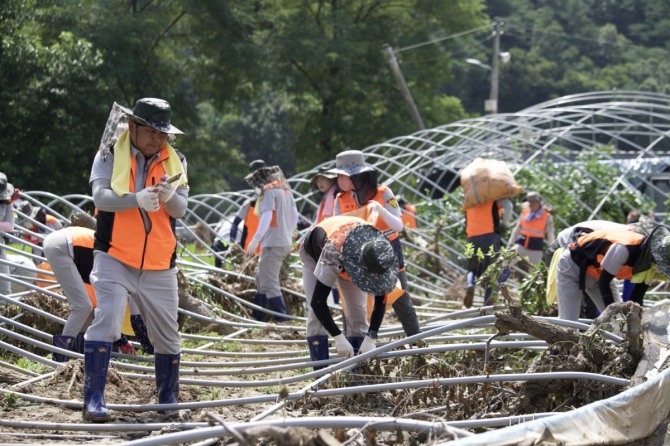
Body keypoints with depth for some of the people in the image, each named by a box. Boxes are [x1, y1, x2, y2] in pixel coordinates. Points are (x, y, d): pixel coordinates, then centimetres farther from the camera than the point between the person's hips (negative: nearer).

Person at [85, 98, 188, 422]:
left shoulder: (175, 162, 5)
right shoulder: (109, 156, -3)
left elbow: (180, 209, -6)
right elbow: (100, 196, -18)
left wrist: (169, 196, -30)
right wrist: (137, 199, -35)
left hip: (159, 266, 4)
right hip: (114, 258, -3)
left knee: (167, 337, 11)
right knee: (106, 321, -19)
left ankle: (169, 401, 28)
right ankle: (93, 401, -15)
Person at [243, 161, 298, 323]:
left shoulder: (267, 190, -11)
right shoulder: (285, 187, 15)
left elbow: (267, 217, -22)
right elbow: (294, 215, 19)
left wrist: (255, 240, -26)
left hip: (273, 243, -10)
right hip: (286, 242, 10)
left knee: (269, 283, -10)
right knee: (261, 278, 19)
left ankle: (282, 320, -16)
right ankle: (257, 317, 23)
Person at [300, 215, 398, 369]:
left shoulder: (380, 254, -35)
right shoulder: (333, 252, -49)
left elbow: (380, 300, -24)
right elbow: (317, 301, -44)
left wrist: (371, 338, -33)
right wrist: (339, 337, -46)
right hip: (314, 255, -4)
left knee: (358, 311, -7)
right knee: (316, 312, -17)